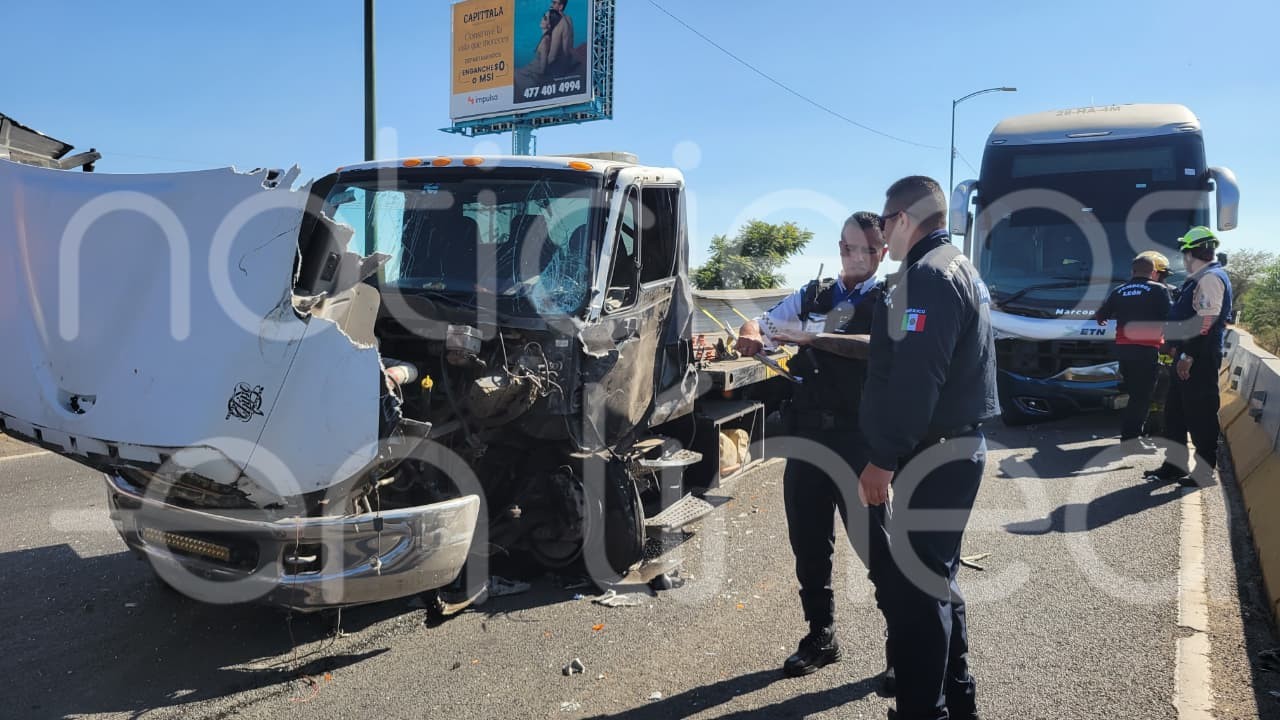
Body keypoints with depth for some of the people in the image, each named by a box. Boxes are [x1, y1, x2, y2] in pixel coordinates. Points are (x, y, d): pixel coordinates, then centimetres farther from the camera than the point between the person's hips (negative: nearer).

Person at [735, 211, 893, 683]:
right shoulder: (812, 296, 13)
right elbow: (756, 325, 11)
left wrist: (814, 337, -29)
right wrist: (752, 334, -13)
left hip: (860, 441, -5)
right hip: (808, 435, 5)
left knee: (873, 543, -2)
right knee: (808, 541, 12)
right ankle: (821, 636, 30)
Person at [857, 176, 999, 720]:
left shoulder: (928, 276, -16)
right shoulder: (958, 270, 18)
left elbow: (914, 379, -24)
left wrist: (883, 458, -22)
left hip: (933, 454, -11)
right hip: (955, 446, 11)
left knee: (911, 584, -5)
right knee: (933, 576, 19)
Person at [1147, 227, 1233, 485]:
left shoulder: (1211, 278, -14)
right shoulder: (1199, 279, 18)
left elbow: (1206, 322, -22)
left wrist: (1189, 355, -23)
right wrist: (1178, 347, 19)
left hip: (1200, 358, -10)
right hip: (1187, 354, 10)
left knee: (1200, 414, -3)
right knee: (1175, 411, 13)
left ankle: (1205, 471, 5)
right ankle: (1175, 464, 21)